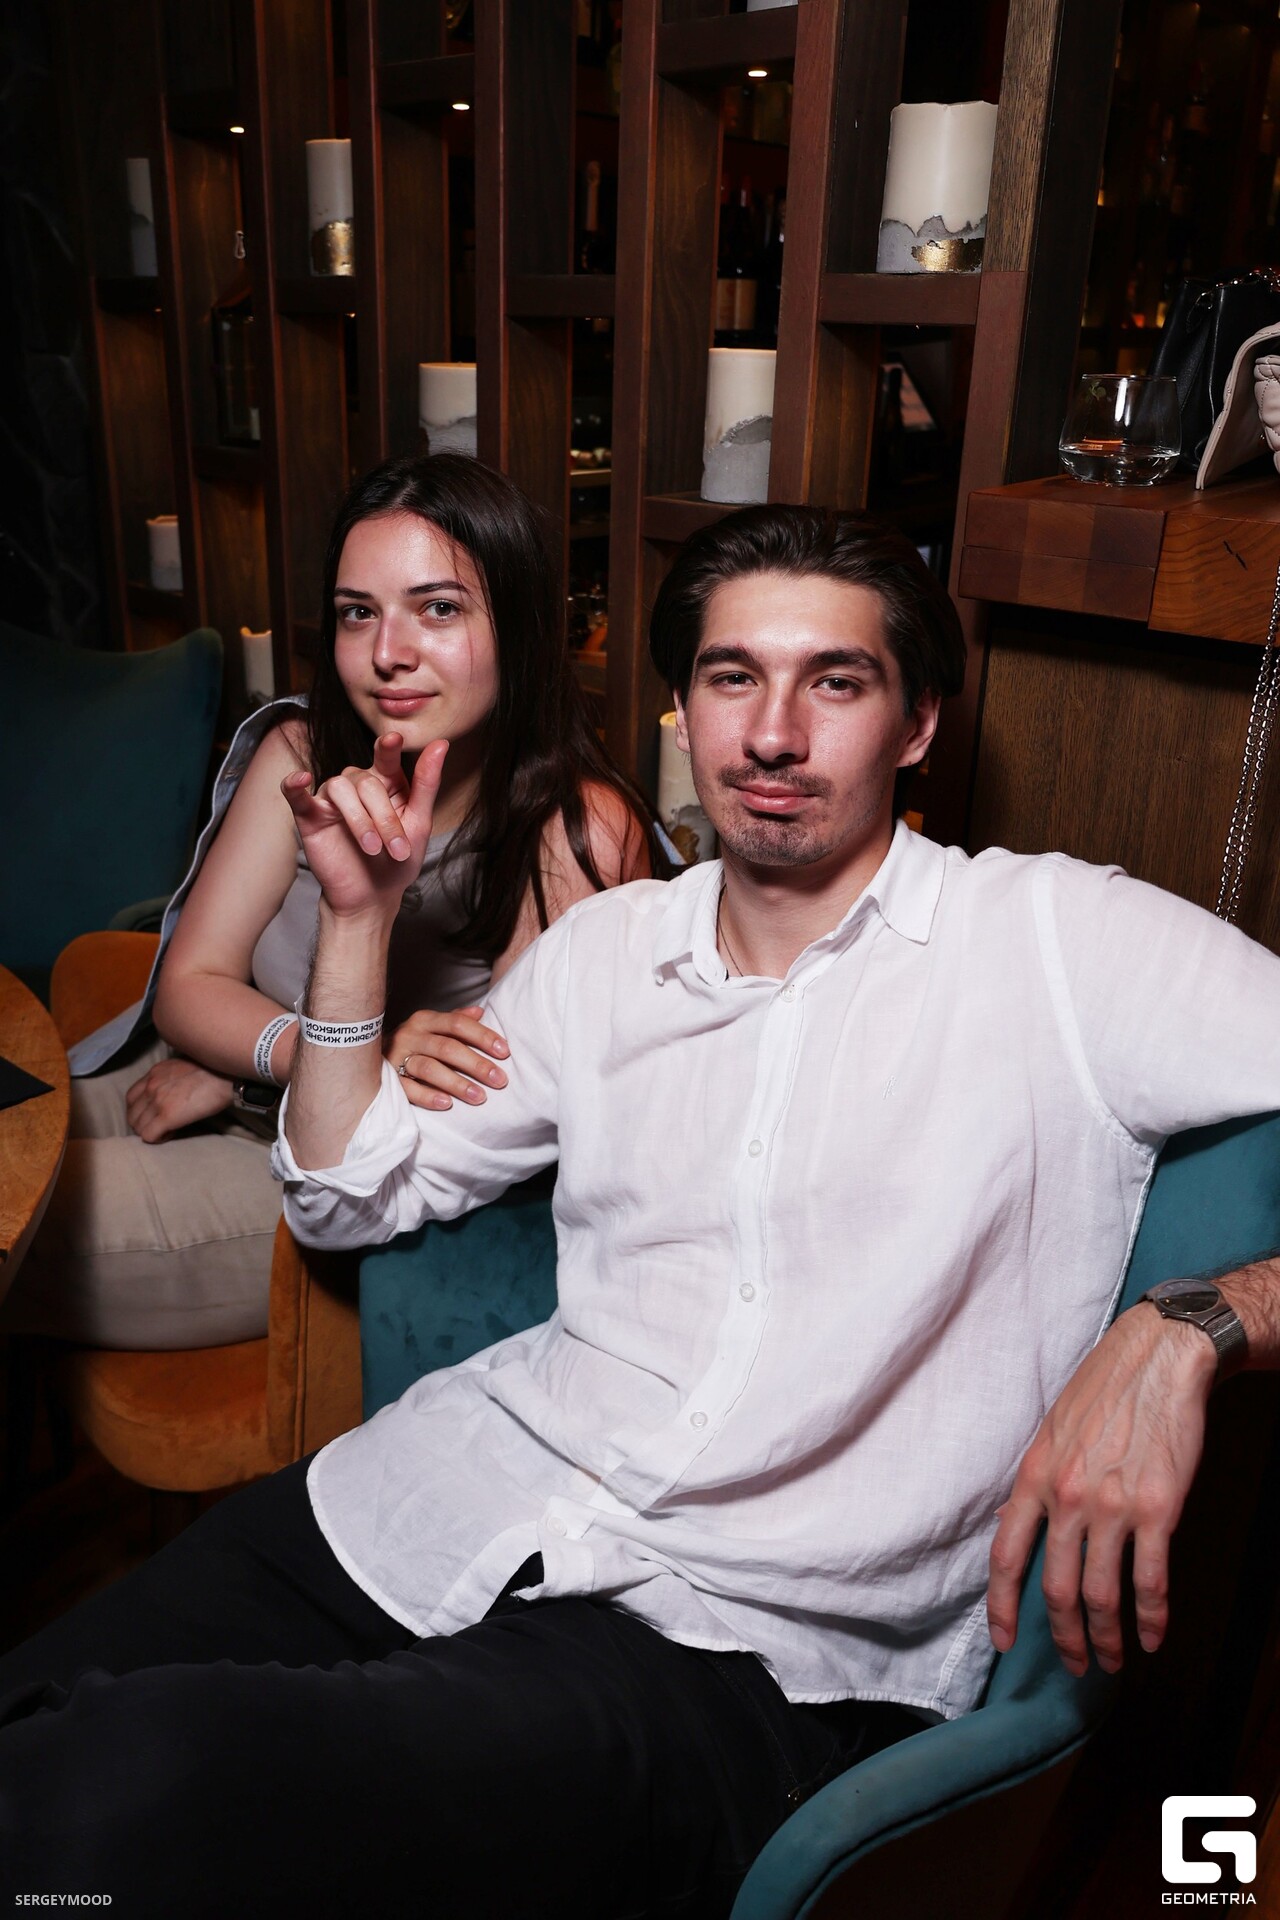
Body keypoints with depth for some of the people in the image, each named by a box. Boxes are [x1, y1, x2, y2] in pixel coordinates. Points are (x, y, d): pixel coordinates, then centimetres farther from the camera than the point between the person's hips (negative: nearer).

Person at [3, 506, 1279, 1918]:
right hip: (471, 1489, 5)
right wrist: (359, 915, 8)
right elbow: (348, 1195, 18)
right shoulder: (605, 947, 12)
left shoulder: (1062, 940, -4)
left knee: (132, 1789, -26)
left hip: (744, 1643, -4)